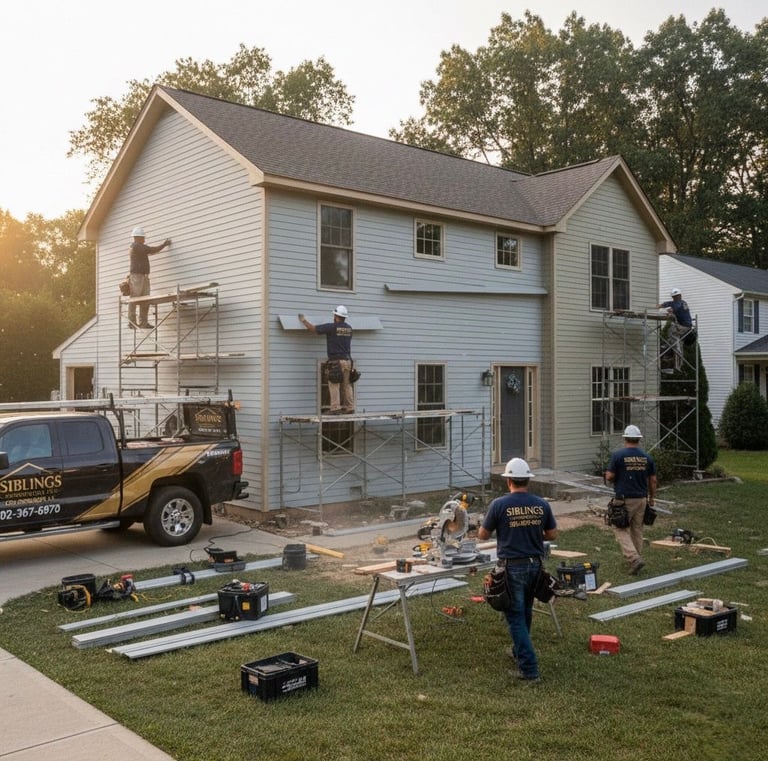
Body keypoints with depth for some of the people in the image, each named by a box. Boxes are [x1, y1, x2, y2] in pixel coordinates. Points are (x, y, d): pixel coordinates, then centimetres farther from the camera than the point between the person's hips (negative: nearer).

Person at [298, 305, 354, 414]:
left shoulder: (331, 327, -8)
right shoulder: (349, 328, 9)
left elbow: (312, 328, -4)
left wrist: (303, 320, 14)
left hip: (335, 361, -6)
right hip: (347, 360, 6)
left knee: (334, 385, -3)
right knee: (347, 385, 10)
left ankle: (335, 408, -7)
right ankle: (349, 407, 10)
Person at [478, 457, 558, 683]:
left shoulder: (499, 504, -13)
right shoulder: (542, 504, -2)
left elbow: (482, 535, -3)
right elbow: (552, 534, 7)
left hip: (512, 567, -5)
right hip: (535, 564, 5)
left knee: (515, 616, 2)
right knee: (525, 612, 23)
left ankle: (529, 668, -2)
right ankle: (520, 651, 41)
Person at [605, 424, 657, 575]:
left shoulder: (618, 455, -10)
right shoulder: (647, 457, 2)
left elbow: (609, 477, -11)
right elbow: (653, 480, 6)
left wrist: (616, 481, 12)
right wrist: (652, 498, 19)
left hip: (624, 499, -4)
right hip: (641, 499, 4)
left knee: (621, 530, 3)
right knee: (637, 530, 15)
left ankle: (634, 558, -13)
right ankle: (636, 561, 20)